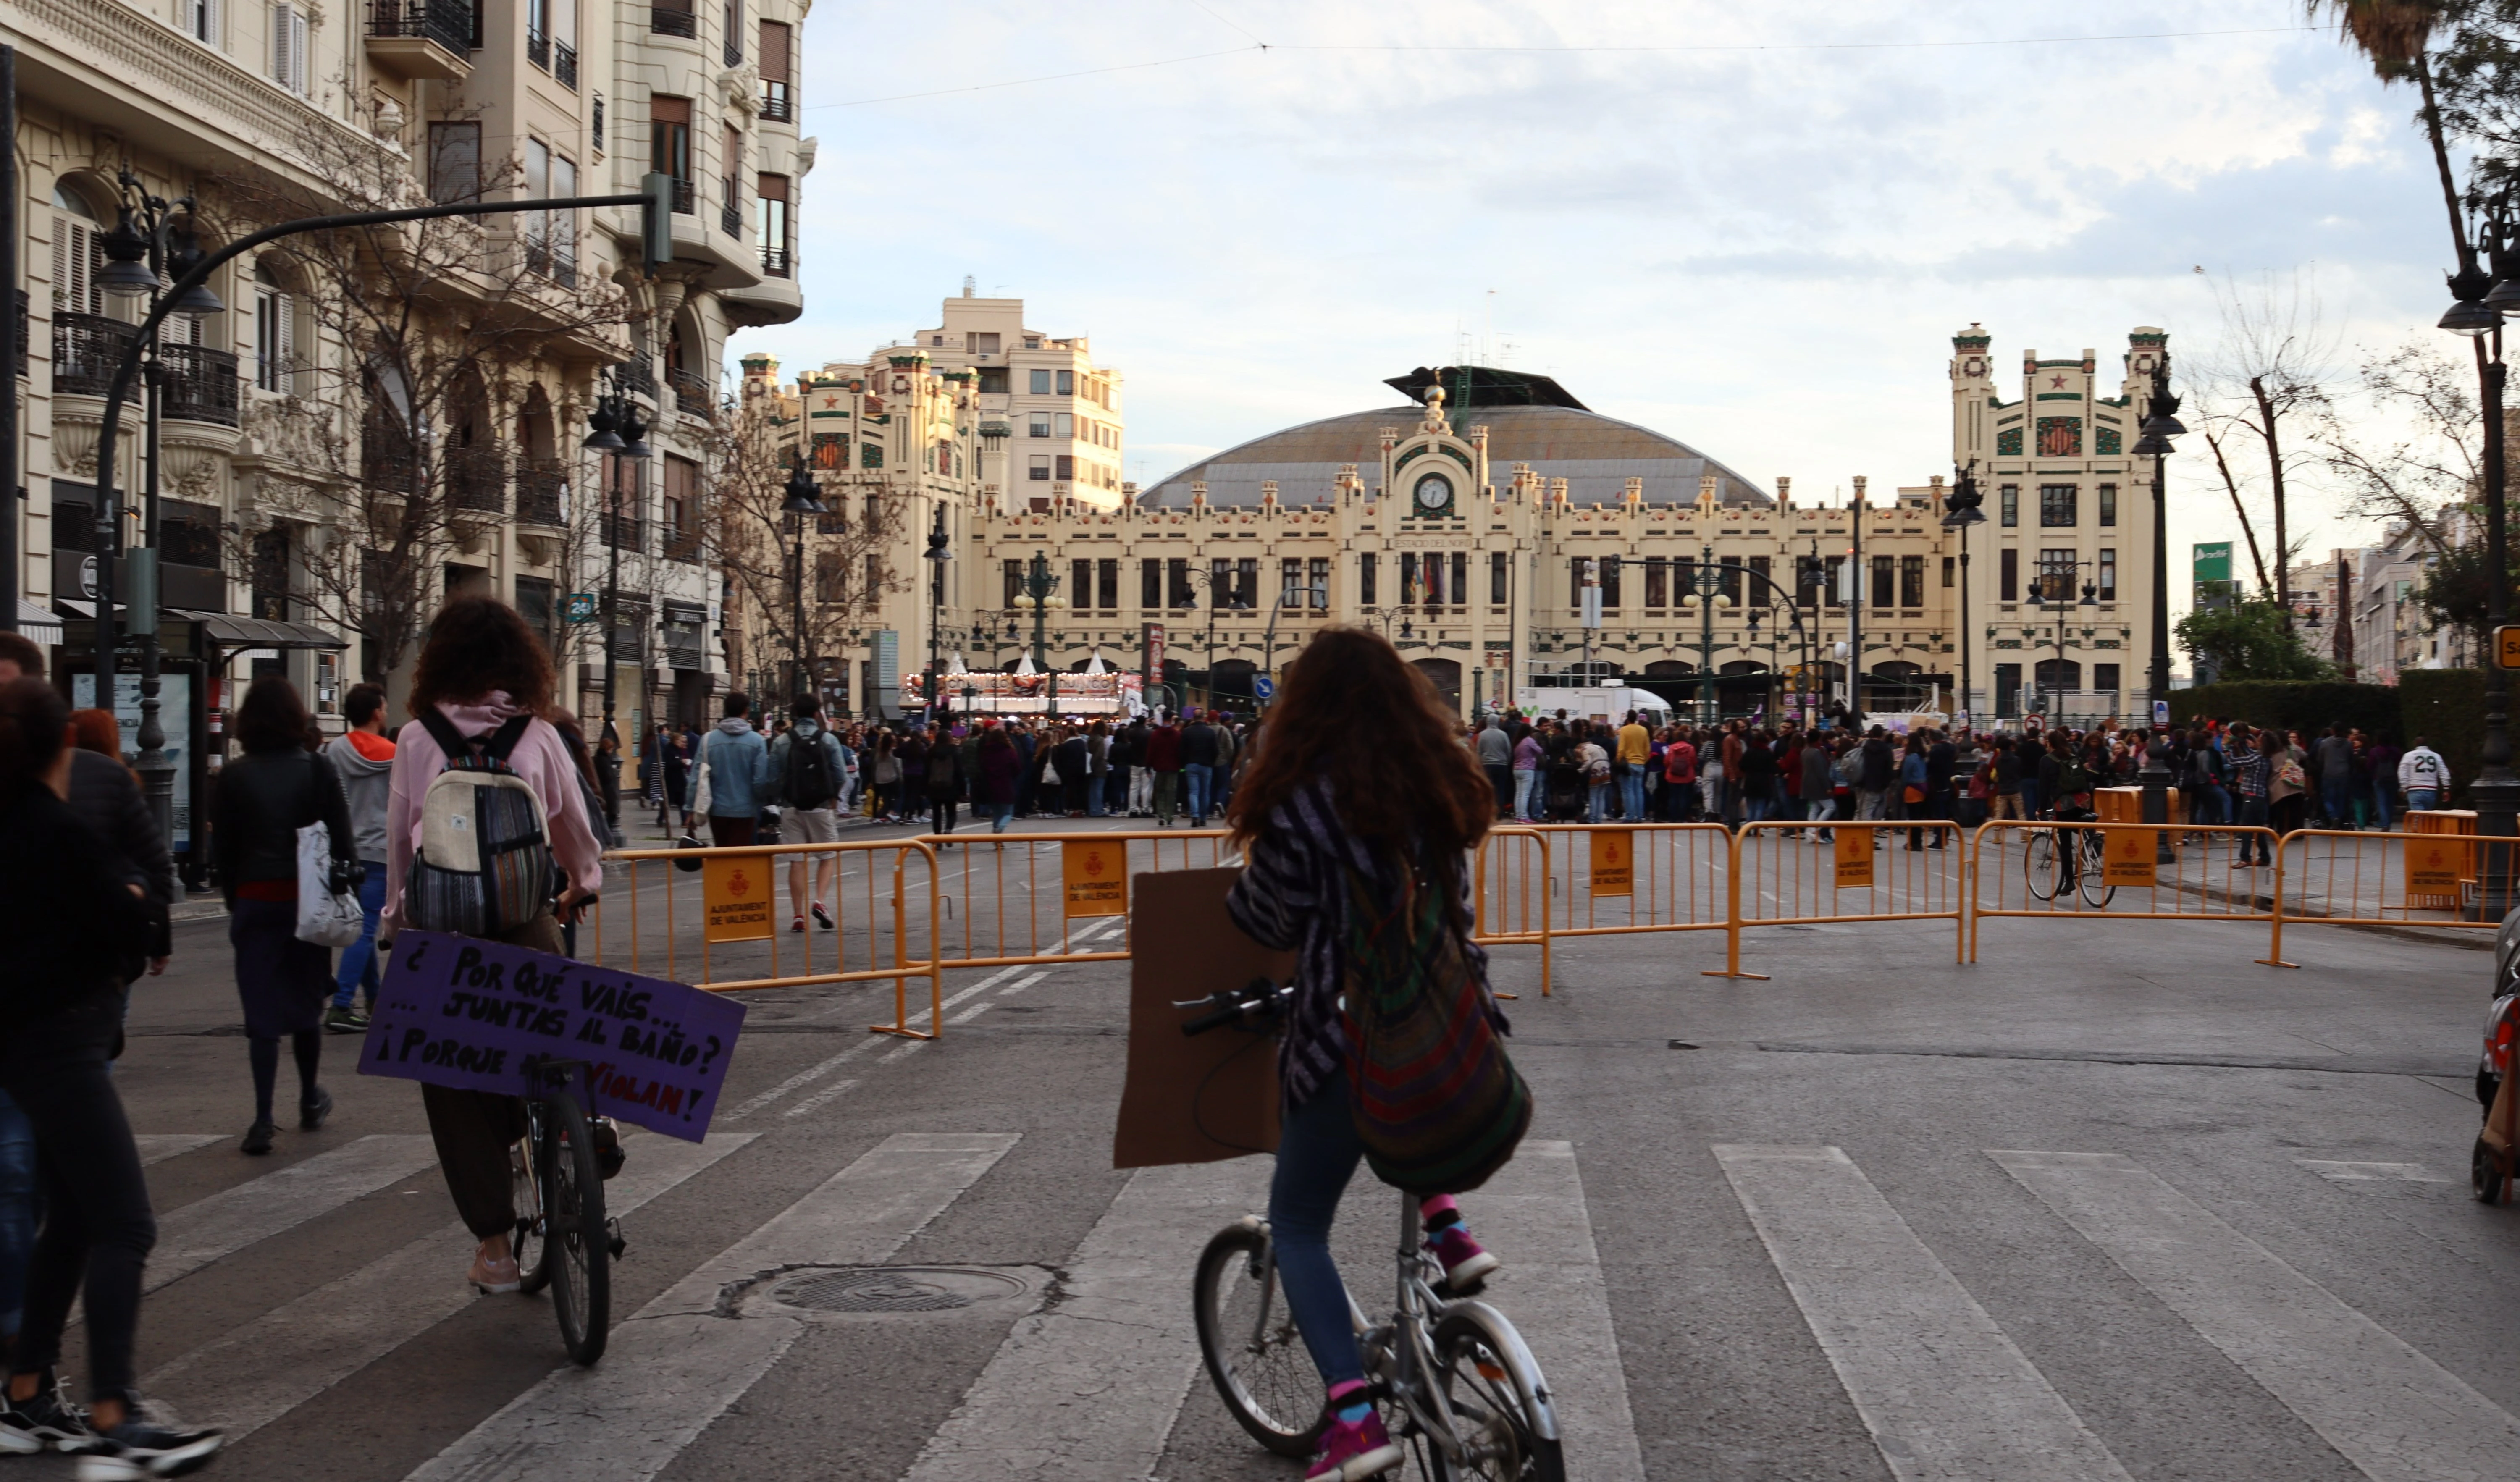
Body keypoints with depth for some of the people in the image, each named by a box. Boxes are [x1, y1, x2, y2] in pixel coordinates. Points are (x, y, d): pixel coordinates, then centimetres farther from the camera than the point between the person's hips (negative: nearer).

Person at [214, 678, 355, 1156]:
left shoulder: (234, 776, -3)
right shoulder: (317, 768, -3)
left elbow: (224, 847, 0)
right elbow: (343, 834, -4)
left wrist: (234, 901, 8)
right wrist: (344, 882, 3)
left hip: (255, 901, -1)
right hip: (308, 899, 1)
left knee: (261, 1009, 0)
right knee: (305, 1000, 17)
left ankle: (263, 1120, -7)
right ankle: (310, 1099, 31)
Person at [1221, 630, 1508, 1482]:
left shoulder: (1299, 803, -14)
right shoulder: (1440, 785, 3)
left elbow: (1274, 923, -4)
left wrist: (1232, 894, 16)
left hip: (1345, 1036, -5)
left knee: (1297, 1225, 10)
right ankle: (1446, 1231, 19)